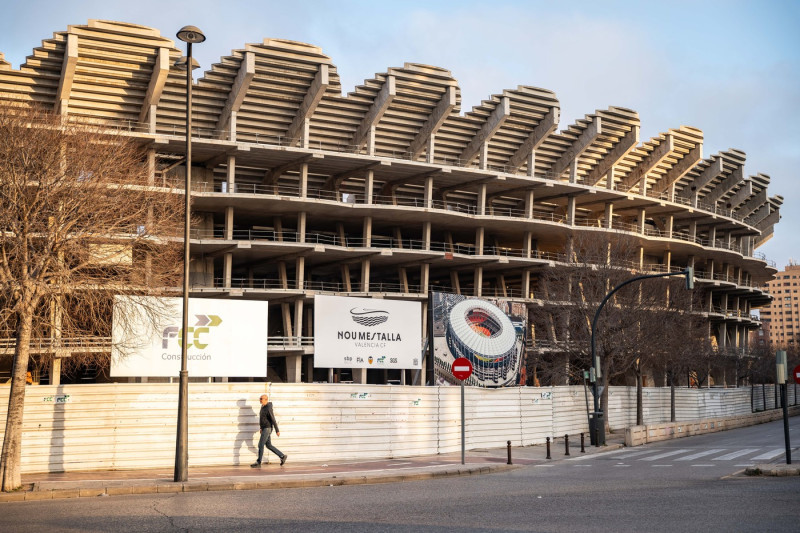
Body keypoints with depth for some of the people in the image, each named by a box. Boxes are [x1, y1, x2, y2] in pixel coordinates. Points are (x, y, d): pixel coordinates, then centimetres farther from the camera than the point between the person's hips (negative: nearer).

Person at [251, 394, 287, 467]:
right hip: (264, 429, 10)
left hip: (267, 429, -10)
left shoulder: (268, 408, -19)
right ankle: (282, 456, 19)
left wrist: (277, 430, -16)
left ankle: (258, 463, -1)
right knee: (269, 446, 12)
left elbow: (273, 420, -18)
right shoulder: (263, 407, 12)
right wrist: (261, 428, 25)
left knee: (260, 445, -7)